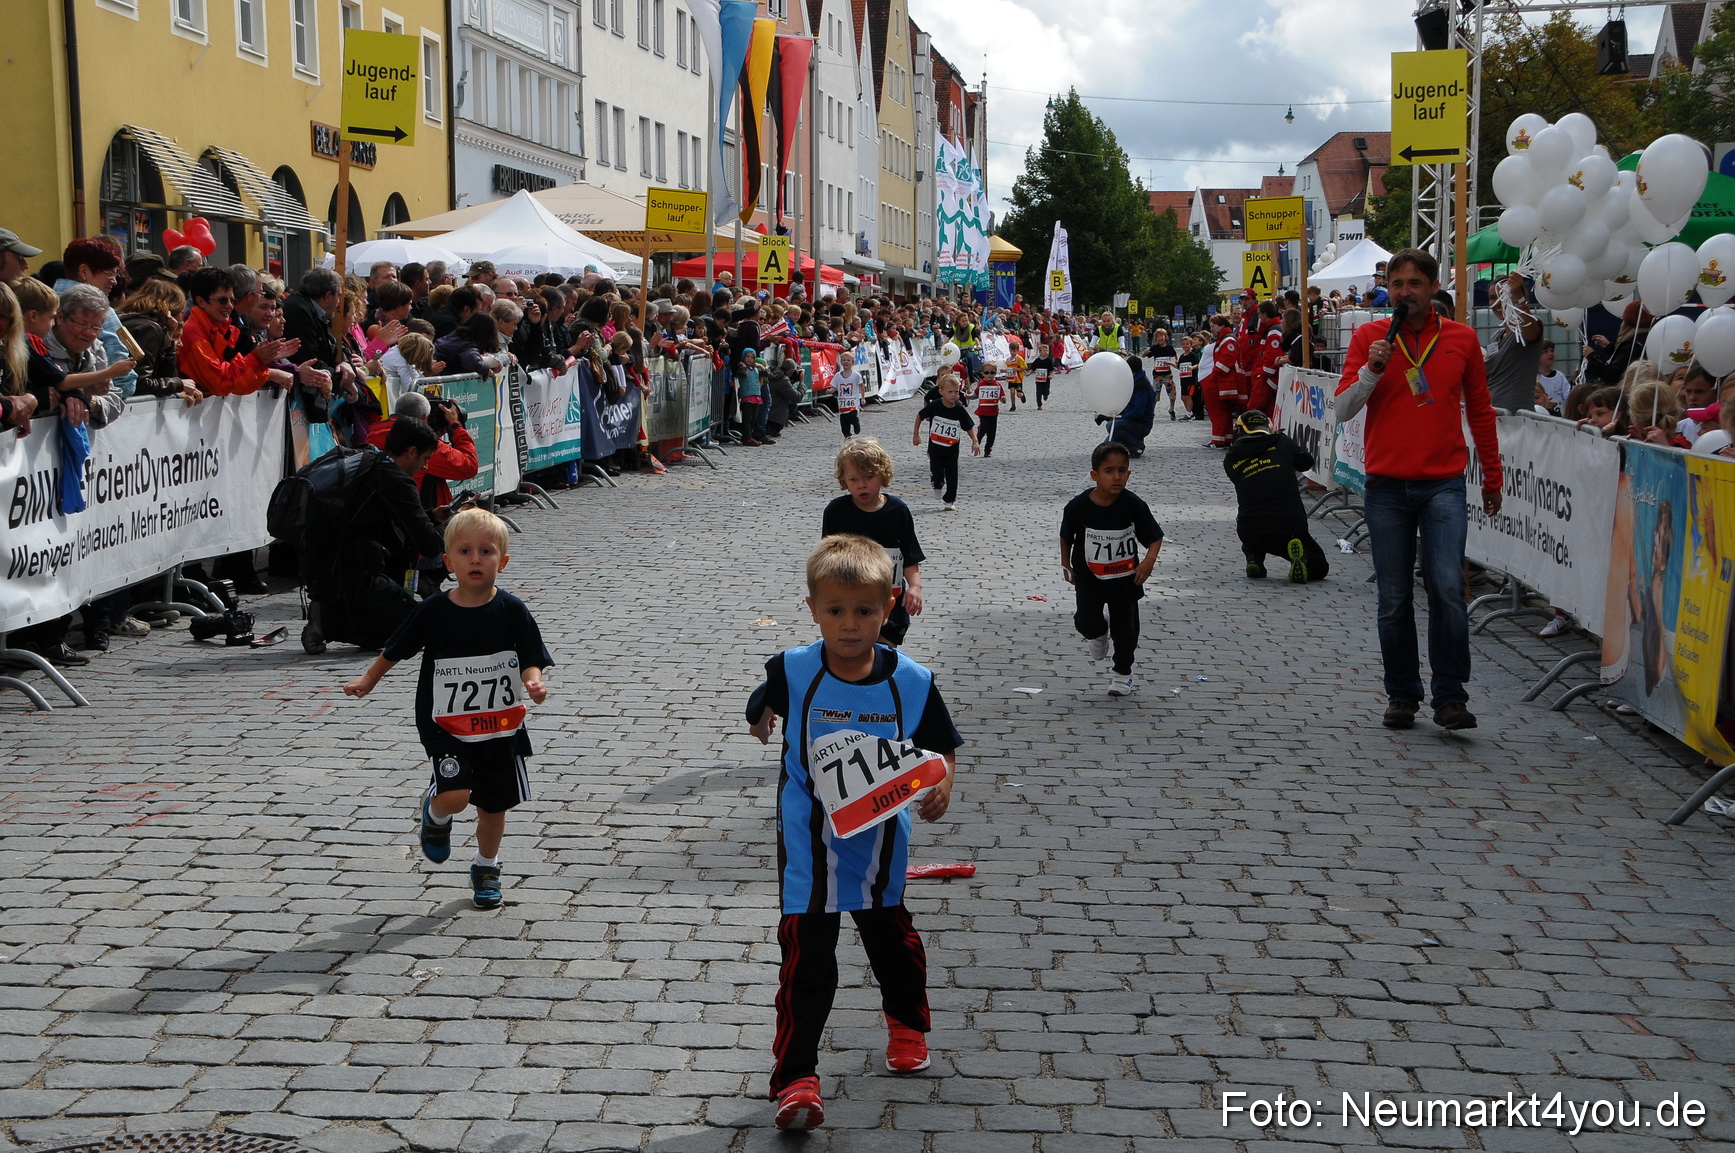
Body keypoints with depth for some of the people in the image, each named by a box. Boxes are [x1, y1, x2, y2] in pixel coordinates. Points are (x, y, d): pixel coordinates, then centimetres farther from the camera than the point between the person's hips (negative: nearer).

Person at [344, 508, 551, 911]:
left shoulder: (512, 611, -7)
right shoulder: (433, 611, -7)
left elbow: (532, 658, -5)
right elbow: (396, 649, 9)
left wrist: (533, 682, -26)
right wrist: (369, 679, 17)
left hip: (500, 729, 2)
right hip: (446, 728, -1)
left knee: (493, 804, 12)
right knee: (455, 796, -20)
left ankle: (487, 867, 39)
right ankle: (434, 813, 18)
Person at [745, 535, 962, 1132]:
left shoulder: (911, 681, -14)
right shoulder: (792, 672, -14)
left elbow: (942, 747, -2)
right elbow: (760, 708, 9)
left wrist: (941, 788, -17)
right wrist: (761, 719, -8)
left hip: (881, 842, 2)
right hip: (810, 843, -2)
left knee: (891, 937, 25)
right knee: (806, 959, -5)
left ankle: (907, 1021, 53)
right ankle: (795, 1077, 4)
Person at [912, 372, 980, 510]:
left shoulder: (960, 410, -12)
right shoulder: (934, 406, -14)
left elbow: (969, 427, -1)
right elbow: (920, 416, 2)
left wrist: (975, 442, -12)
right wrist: (916, 434, 4)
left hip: (952, 449, 0)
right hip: (935, 447, 0)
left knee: (952, 475, 2)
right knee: (936, 472, 1)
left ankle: (950, 501, 16)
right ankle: (938, 485, 37)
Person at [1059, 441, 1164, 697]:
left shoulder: (1134, 506, -17)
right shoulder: (1077, 507, -16)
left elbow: (1155, 537, -8)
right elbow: (1066, 537, 3)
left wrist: (1149, 560, -25)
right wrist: (1066, 565, 9)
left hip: (1125, 579, 1)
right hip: (1088, 577, -1)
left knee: (1125, 628, 11)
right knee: (1087, 622, -16)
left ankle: (1123, 672, 36)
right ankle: (1099, 634, 24)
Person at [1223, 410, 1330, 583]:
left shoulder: (1231, 459, 5)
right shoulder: (1281, 442, 3)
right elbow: (1306, 462, 19)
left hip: (1249, 534, 2)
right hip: (1290, 528, -2)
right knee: (1319, 568, 20)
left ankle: (1254, 559, 9)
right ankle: (1300, 559, -13)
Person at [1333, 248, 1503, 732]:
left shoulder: (1461, 338, 6)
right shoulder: (1369, 337, 4)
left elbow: (1480, 410, 15)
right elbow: (1343, 409, -2)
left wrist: (1492, 477, 18)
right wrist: (1372, 369, -17)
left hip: (1443, 486, 0)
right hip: (1387, 487, 1)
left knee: (1447, 587, -14)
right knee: (1394, 600, 5)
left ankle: (1450, 697, -5)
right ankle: (1402, 695, 18)